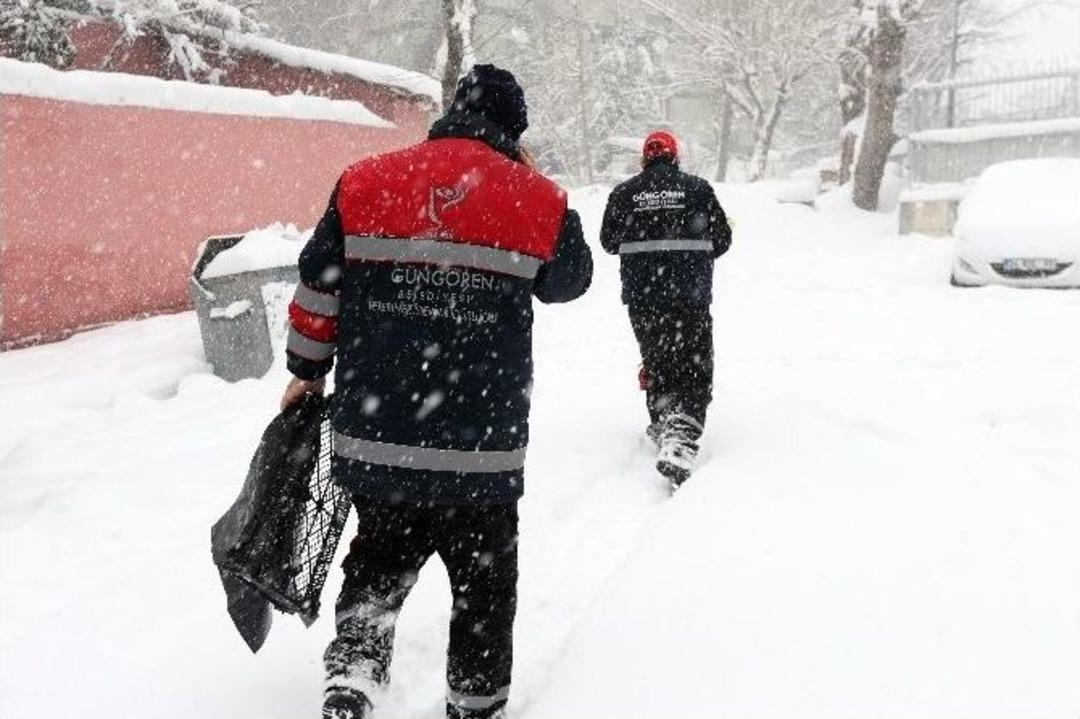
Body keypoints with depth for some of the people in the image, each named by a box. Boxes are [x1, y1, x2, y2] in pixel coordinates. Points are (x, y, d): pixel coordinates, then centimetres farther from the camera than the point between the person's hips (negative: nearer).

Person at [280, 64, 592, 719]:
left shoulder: (363, 184, -1)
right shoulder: (539, 202, -5)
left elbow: (317, 296, 5)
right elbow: (571, 280, 15)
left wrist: (307, 374, 21)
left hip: (373, 438, 2)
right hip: (482, 449, -1)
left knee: (378, 565, 24)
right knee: (485, 585, 19)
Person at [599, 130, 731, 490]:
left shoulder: (623, 193, 2)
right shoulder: (697, 189, 0)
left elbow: (609, 241, 11)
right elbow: (722, 239, 6)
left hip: (641, 297, 2)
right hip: (690, 296, -2)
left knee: (655, 361, 20)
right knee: (694, 368, -1)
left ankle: (663, 424, 27)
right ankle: (680, 436, -17)